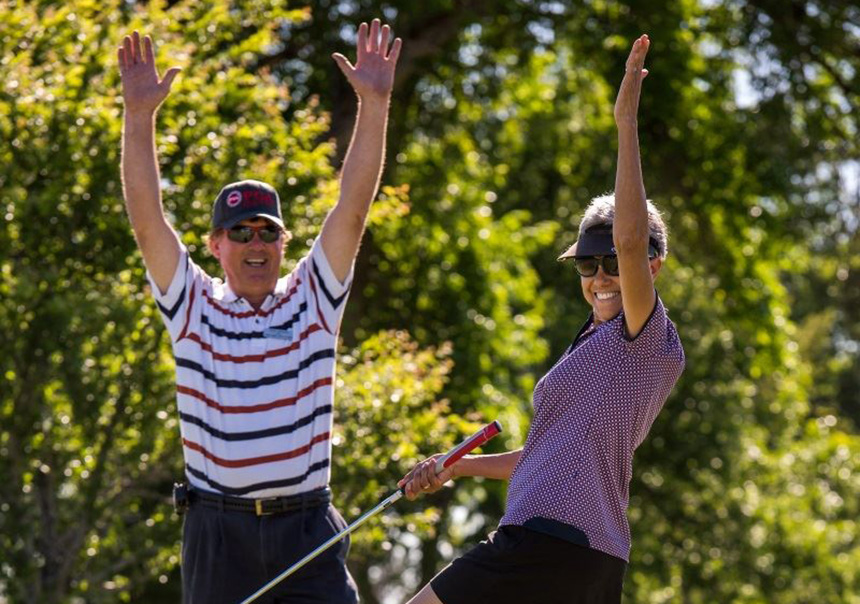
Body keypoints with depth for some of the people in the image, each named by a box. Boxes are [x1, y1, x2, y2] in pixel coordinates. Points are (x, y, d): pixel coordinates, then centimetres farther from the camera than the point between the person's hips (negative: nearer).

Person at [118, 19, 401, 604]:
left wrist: (374, 104, -8)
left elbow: (353, 209, 0)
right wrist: (139, 115, -11)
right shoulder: (193, 306, 5)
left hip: (308, 529, 0)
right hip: (218, 529, 0)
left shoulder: (313, 299, 8)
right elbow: (148, 220, -3)